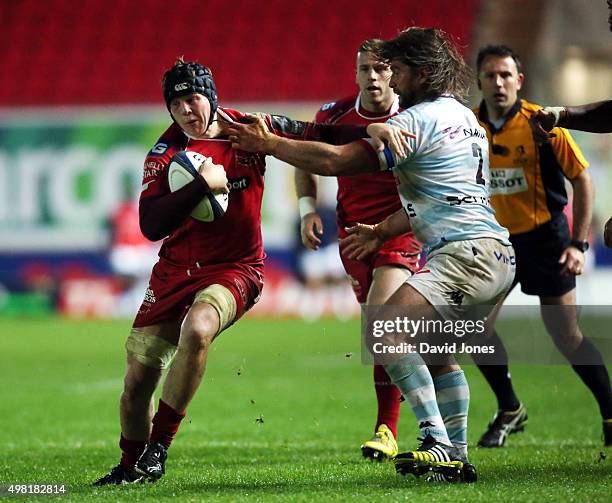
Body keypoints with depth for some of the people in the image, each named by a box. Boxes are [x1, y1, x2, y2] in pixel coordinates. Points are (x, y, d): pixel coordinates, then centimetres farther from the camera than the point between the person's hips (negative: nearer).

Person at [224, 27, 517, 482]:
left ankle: (437, 443, -26)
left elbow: (335, 160, -11)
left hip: (467, 252, -11)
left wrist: (268, 144, -1)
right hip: (499, 255, 11)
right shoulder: (465, 118, 23)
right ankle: (456, 459, 24)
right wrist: (382, 231, 41)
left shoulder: (419, 120, -8)